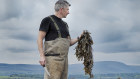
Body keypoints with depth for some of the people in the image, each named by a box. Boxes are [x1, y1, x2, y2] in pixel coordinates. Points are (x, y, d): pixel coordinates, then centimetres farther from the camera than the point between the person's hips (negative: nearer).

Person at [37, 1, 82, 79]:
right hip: (52, 57, -8)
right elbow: (40, 39, -7)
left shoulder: (64, 24, 21)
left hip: (64, 58, 8)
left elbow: (69, 43, 22)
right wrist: (42, 56, -18)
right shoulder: (47, 20, -1)